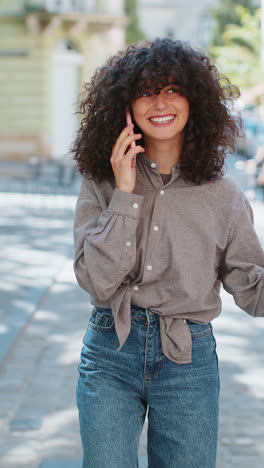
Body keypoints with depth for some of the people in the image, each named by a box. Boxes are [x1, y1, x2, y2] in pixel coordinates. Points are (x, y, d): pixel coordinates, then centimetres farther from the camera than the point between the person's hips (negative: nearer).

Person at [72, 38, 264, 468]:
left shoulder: (222, 194, -1)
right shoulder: (101, 183, -2)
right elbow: (96, 280, -12)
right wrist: (125, 194, -15)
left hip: (189, 357, 1)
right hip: (110, 352, -1)